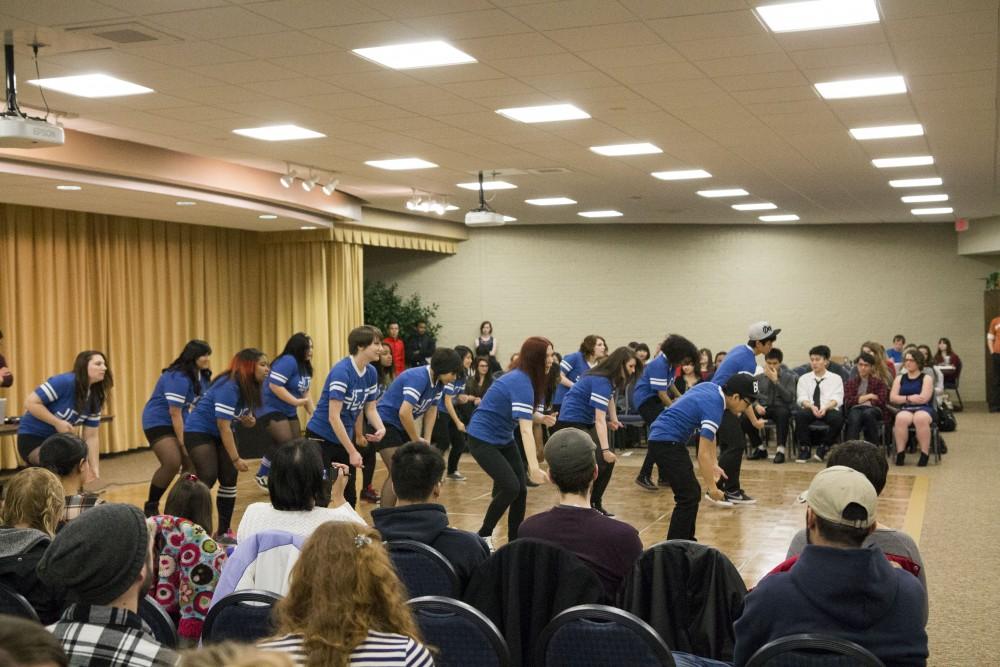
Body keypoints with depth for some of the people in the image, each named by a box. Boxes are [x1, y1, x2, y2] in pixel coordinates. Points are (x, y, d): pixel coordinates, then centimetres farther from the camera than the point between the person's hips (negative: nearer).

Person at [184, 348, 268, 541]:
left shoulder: (249, 386, -2)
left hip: (221, 434, 8)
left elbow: (241, 415, 11)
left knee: (230, 478, 0)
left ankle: (224, 532, 7)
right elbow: (223, 427, -27)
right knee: (208, 479, -19)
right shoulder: (228, 387, -28)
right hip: (199, 432, -8)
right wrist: (236, 459, -24)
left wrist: (247, 419, -15)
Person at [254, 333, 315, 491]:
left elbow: (304, 392, 14)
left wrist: (314, 414, 7)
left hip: (288, 412, 10)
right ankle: (261, 476, 0)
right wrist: (295, 401, -25)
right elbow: (274, 385, -29)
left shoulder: (304, 365, 8)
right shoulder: (287, 361, -21)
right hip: (271, 409, -10)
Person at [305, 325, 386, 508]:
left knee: (350, 495, 12)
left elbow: (370, 408, 9)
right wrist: (352, 452, -24)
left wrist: (380, 428, -13)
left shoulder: (371, 372, -2)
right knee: (321, 496, -8)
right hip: (321, 438, -8)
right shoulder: (341, 371, -24)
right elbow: (333, 417, -26)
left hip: (344, 438, 8)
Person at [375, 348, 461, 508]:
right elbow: (404, 412, -35)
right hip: (386, 422, -9)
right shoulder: (418, 378, -28)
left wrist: (426, 440, 0)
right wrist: (416, 440, -21)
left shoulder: (439, 382, -1)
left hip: (402, 426, 9)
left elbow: (431, 411, 9)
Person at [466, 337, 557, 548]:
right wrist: (534, 467, -41)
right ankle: (483, 536, 1)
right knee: (510, 487, -17)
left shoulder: (525, 378, 0)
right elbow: (526, 430, -35)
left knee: (521, 490, 3)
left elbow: (524, 413, 12)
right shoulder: (521, 383, -28)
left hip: (504, 439, 9)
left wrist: (542, 418, -10)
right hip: (482, 439, -9)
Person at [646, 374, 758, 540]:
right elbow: (703, 454, -22)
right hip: (667, 442, -10)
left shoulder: (711, 387, 6)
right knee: (689, 496, -9)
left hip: (661, 437, 10)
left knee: (692, 493, 14)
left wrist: (713, 465, 15)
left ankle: (686, 543, 21)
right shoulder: (713, 408, -21)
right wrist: (712, 487, -15)